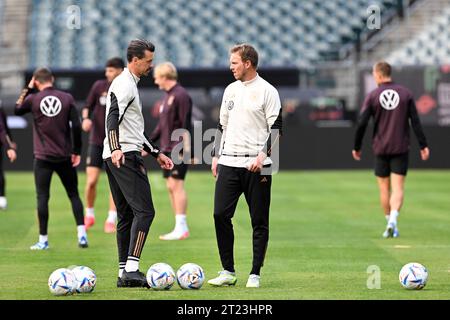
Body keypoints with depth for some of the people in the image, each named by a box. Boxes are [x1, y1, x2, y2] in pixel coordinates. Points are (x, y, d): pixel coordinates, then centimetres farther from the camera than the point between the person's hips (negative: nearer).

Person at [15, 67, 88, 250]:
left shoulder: (33, 99, -4)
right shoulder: (67, 98, -2)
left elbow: (17, 110, 15)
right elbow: (76, 126, -5)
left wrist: (27, 89, 17)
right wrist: (77, 151, 2)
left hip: (43, 157, -1)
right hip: (64, 157, 1)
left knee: (42, 197, 2)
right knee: (73, 195, 10)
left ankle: (43, 240, 2)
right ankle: (82, 234, 2)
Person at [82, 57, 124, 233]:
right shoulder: (99, 86, -1)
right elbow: (88, 107, 7)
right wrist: (86, 118, -13)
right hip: (96, 141, 0)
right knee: (91, 181, -3)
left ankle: (111, 220, 5)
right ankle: (89, 214, 18)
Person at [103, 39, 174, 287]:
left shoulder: (128, 83, 24)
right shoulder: (125, 84, -9)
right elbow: (113, 116, -25)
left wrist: (157, 153, 33)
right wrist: (115, 148, -39)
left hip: (118, 157, 11)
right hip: (125, 156, -11)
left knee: (126, 215, 11)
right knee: (144, 211, -14)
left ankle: (124, 272, 11)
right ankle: (131, 269, -21)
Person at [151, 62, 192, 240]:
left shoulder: (181, 96, -12)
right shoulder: (167, 96, 17)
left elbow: (186, 125, -17)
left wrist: (185, 150, -21)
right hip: (167, 150, 10)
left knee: (176, 185, -11)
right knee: (170, 187, 9)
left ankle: (181, 228, -10)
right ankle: (180, 228, 12)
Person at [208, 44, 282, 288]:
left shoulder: (267, 91, -4)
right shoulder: (230, 90, 15)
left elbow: (275, 128, -6)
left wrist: (263, 154, -18)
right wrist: (216, 156, 15)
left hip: (256, 166, -5)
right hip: (229, 163, 5)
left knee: (259, 221, 0)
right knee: (221, 215, -2)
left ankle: (255, 274, 6)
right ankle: (228, 272, 5)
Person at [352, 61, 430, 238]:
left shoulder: (372, 96, -3)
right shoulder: (405, 93, 2)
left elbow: (362, 124, -5)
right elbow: (415, 121, 0)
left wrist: (357, 147, 5)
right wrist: (423, 145, 3)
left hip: (381, 149, 0)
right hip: (401, 149, 1)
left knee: (384, 189, 10)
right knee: (398, 188, -3)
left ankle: (390, 223, 12)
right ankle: (393, 220, -23)